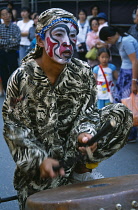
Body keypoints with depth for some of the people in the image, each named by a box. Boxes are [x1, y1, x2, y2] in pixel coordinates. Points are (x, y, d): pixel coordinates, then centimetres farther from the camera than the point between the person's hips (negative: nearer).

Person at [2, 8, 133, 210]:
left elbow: (87, 113, -5)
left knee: (120, 113, -12)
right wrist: (39, 159, -22)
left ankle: (77, 163, -6)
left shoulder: (83, 72, -6)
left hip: (71, 144, 3)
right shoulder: (22, 78, -14)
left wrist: (85, 134, -28)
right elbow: (13, 127, -11)